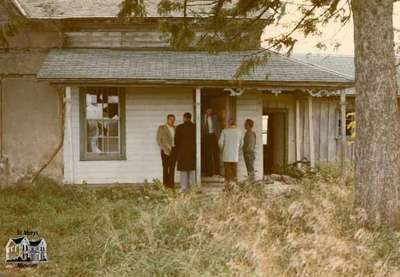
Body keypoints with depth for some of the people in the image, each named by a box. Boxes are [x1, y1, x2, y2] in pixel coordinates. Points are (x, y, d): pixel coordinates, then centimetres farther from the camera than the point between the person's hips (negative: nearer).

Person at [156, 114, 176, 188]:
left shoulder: (175, 128, 13)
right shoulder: (161, 128, 1)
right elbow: (159, 140, -4)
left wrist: (177, 149, 1)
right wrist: (165, 149, -12)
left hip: (174, 150, 4)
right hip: (165, 150, -4)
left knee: (172, 167, 3)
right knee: (166, 167, -5)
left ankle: (171, 184, 7)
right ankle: (166, 184, -2)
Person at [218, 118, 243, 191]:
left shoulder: (224, 131, -4)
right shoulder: (239, 131, 3)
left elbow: (220, 142, -7)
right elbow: (241, 143, 10)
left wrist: (222, 149, 11)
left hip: (226, 154, -1)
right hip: (235, 155, 1)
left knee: (227, 170, 3)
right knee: (234, 170, 8)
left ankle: (227, 186, 1)